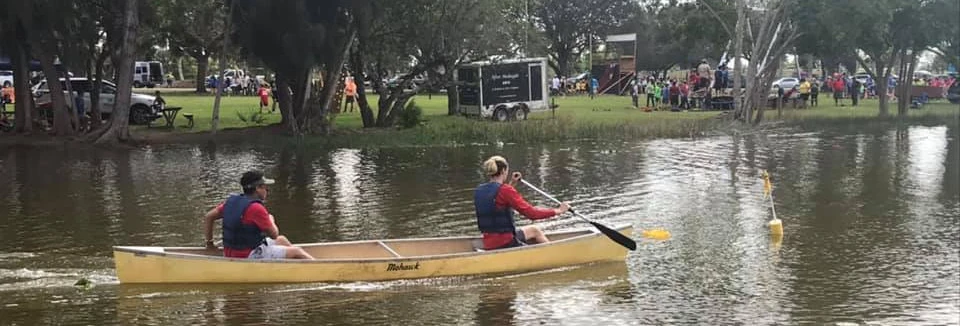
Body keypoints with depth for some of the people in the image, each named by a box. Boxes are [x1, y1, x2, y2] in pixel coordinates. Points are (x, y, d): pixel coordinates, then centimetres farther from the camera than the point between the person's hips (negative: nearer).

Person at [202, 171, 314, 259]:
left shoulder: (232, 201, 4)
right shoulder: (256, 208, -22)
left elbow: (208, 217, 7)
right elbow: (274, 234, -14)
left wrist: (209, 242, 15)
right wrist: (271, 220, 7)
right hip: (249, 256, -9)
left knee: (282, 240, 25)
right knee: (297, 252, 1)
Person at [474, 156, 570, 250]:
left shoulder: (478, 191, 4)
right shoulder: (505, 190, -19)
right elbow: (531, 213, -20)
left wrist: (511, 183, 29)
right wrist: (558, 211, -9)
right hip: (505, 244, -9)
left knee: (534, 230, 27)